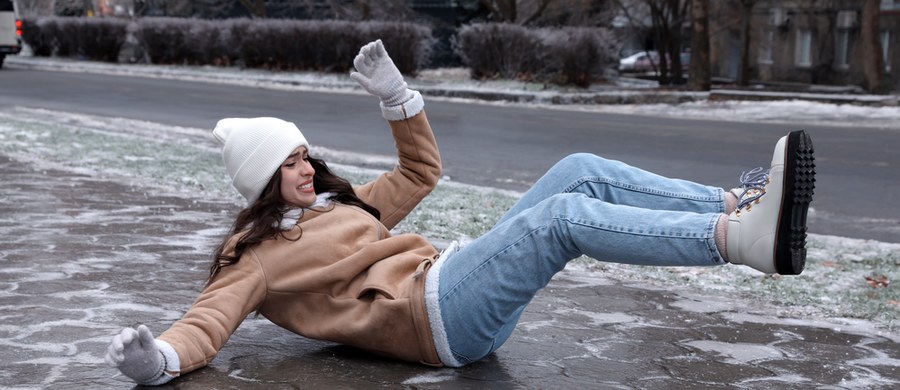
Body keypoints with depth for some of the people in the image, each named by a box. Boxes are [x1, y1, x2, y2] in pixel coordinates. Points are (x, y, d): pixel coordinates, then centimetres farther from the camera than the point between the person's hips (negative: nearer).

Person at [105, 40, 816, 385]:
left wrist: (394, 94, 24)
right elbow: (211, 318, -9)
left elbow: (421, 169, 35)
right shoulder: (259, 255, 6)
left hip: (457, 279, 9)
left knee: (581, 171, -6)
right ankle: (742, 239, -39)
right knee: (562, 215, -29)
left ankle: (737, 205, -14)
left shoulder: (341, 205, 28)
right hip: (431, 315, -9)